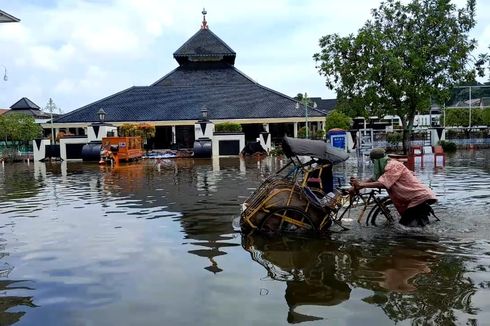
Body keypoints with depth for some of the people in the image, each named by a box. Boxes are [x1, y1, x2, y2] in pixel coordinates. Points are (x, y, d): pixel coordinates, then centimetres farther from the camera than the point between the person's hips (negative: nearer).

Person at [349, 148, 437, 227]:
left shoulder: (393, 165, -17)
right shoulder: (387, 167, 13)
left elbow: (382, 184, -27)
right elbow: (373, 179, 7)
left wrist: (361, 184, -27)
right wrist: (356, 187, -4)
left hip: (419, 197, -9)